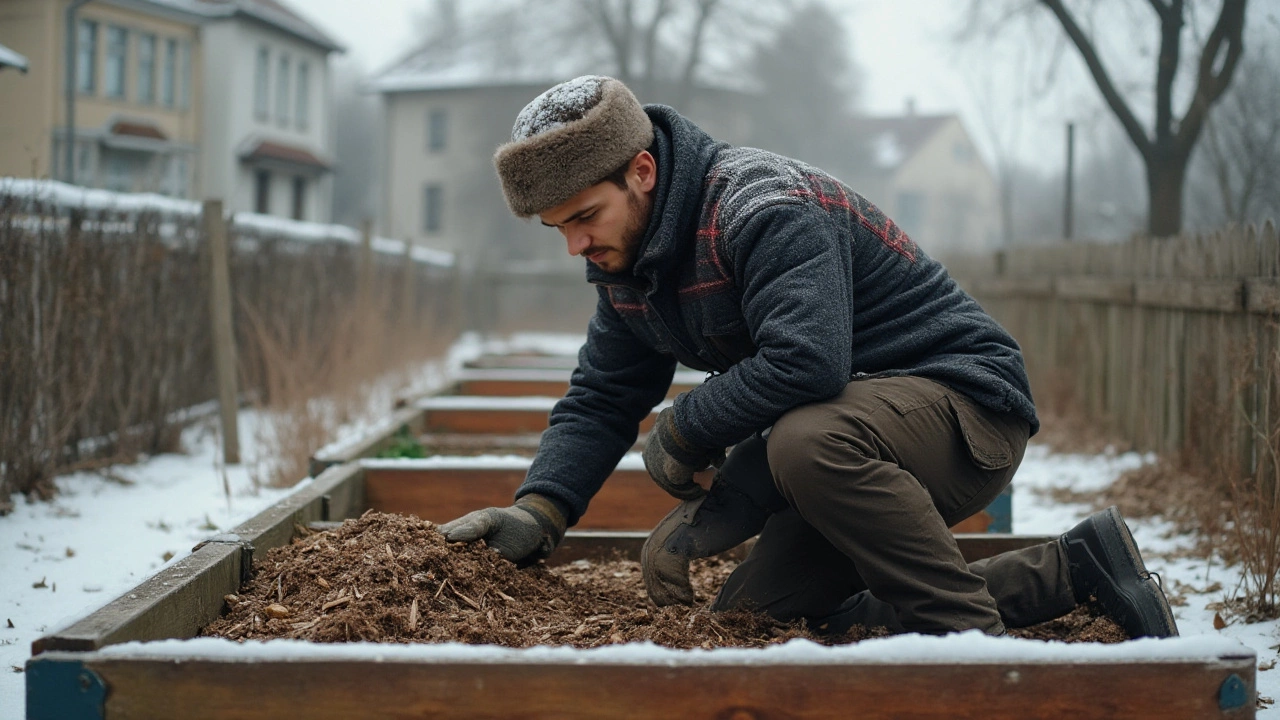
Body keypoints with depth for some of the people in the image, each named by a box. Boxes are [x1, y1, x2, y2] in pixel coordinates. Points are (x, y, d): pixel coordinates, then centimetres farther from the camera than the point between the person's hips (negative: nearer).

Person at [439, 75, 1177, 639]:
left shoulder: (764, 207, -24)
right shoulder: (629, 264, 6)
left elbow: (804, 362, -37)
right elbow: (599, 403, 10)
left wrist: (682, 433, -21)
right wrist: (537, 514, -8)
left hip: (966, 403, -10)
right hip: (857, 433, 10)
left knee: (810, 439, -39)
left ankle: (972, 636, -21)